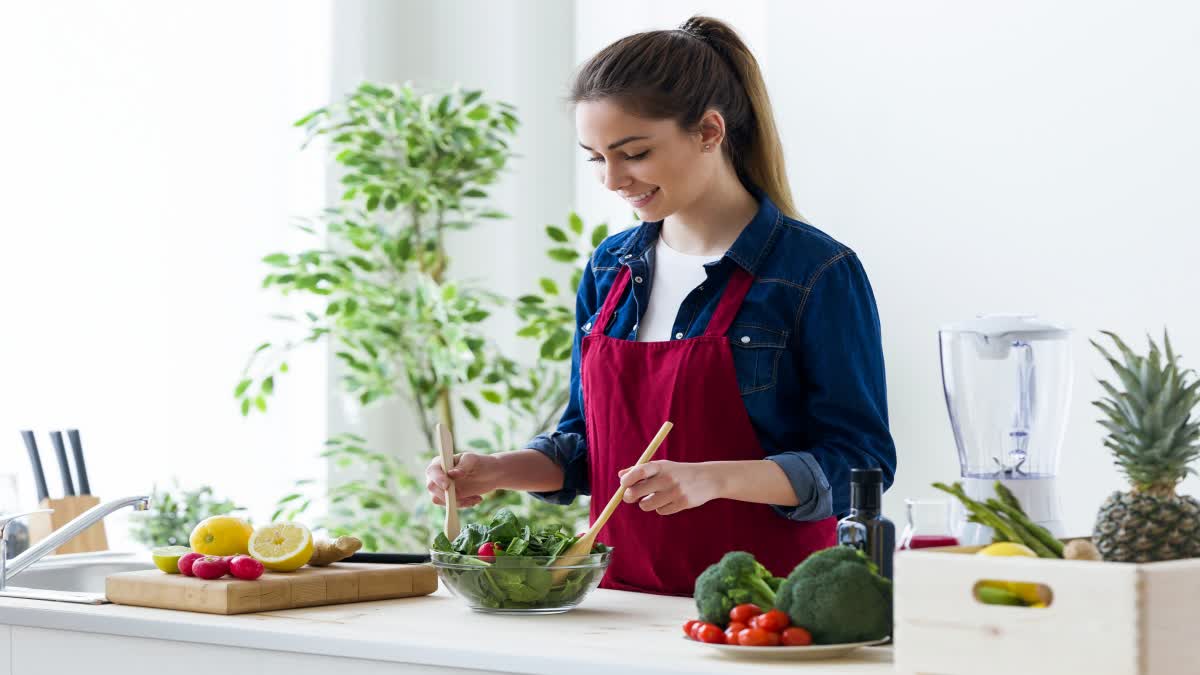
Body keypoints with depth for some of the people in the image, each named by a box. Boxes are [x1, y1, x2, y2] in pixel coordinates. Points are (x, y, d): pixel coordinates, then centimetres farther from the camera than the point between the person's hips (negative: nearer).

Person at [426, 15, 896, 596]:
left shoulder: (816, 272, -5)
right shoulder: (610, 269, 13)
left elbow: (859, 462, -7)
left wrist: (713, 478, -20)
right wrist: (497, 472, 3)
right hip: (624, 600, 5)